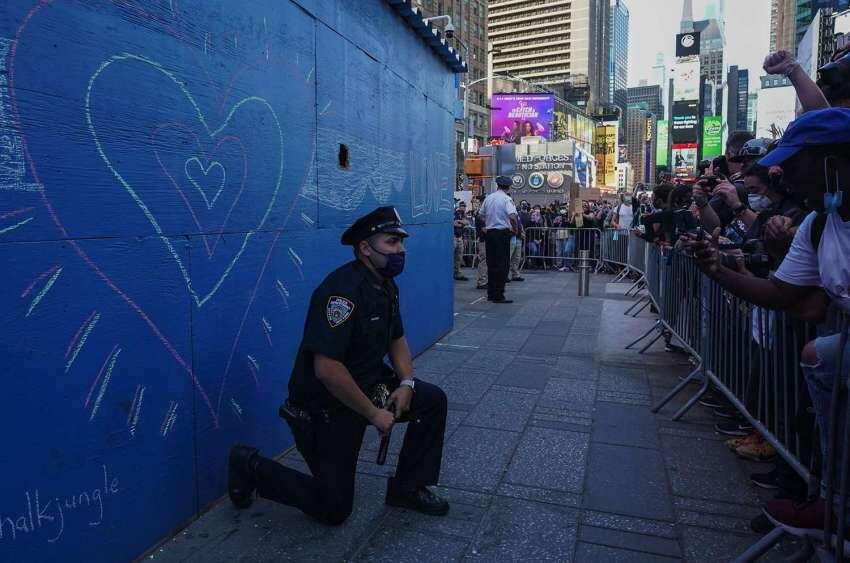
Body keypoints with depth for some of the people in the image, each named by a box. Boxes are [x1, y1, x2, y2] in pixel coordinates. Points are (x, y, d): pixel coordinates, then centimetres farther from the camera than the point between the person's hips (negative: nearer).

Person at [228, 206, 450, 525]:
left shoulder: (386, 286, 2)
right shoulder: (344, 290, -28)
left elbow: (397, 340, 14)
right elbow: (327, 369, -34)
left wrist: (406, 383, -4)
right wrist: (373, 414, -24)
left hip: (368, 385, 9)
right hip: (325, 406, -8)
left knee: (432, 400, -1)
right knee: (334, 509, 3)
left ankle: (408, 487, 15)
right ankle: (251, 466, 19)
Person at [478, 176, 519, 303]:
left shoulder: (488, 198, 9)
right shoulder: (507, 199, -10)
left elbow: (481, 214, 16)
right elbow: (512, 216, -23)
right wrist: (515, 229, -9)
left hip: (489, 232, 6)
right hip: (502, 233, -6)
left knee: (491, 263, 12)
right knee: (502, 264, -2)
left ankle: (491, 293, 18)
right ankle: (498, 296, -3)